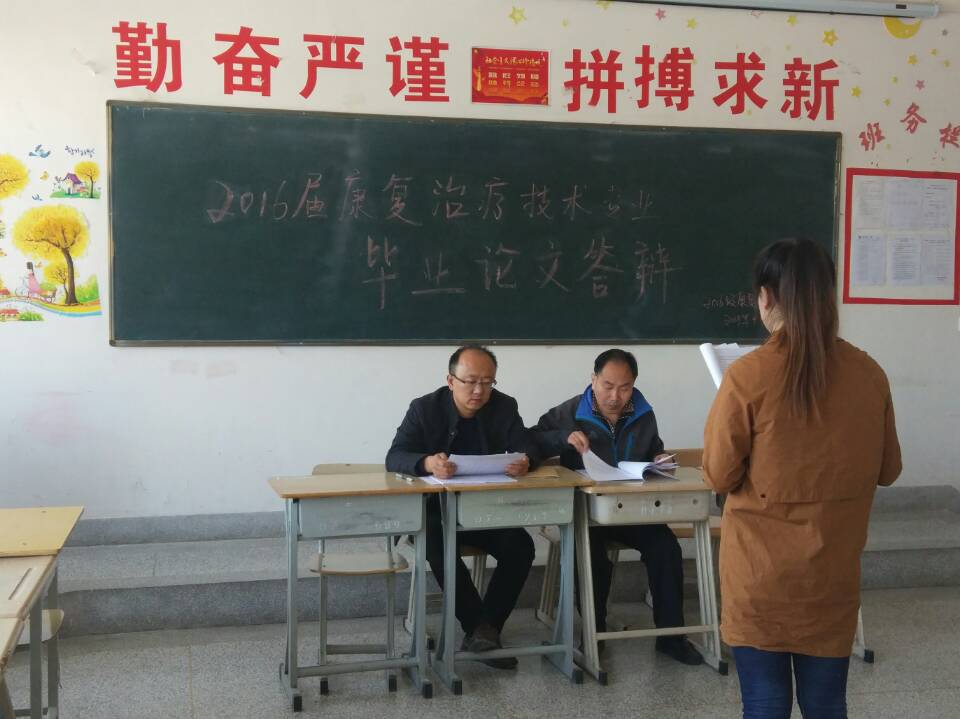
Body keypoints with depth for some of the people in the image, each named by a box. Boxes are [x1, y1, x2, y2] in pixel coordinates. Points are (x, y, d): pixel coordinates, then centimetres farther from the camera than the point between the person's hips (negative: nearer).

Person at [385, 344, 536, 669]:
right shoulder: (425, 408, -8)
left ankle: (484, 628, -11)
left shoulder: (505, 407, 0)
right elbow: (394, 458, -18)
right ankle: (480, 627, -21)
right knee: (437, 545, -34)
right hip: (437, 510, -2)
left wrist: (524, 462, -33)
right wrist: (428, 463, -41)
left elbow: (526, 448, -6)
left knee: (521, 546, -23)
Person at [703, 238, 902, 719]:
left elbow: (720, 476, -8)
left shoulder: (747, 376, -16)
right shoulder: (868, 374, -4)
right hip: (832, 570, 3)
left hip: (762, 570, -3)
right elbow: (886, 470, 9)